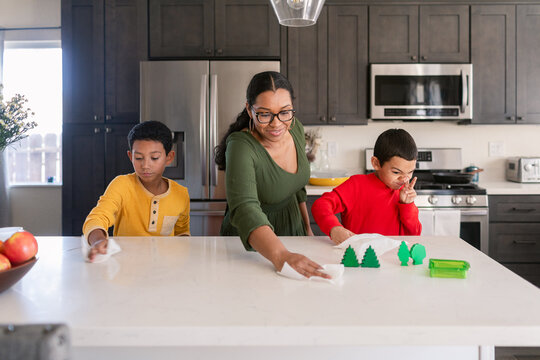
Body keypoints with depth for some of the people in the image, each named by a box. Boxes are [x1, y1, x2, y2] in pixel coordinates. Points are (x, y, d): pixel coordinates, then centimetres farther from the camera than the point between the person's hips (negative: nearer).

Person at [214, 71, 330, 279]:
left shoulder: (295, 128, -8)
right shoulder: (241, 147, -28)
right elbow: (245, 210, -43)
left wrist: (307, 228, 13)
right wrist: (280, 256, -57)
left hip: (292, 232, 5)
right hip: (249, 244, -5)